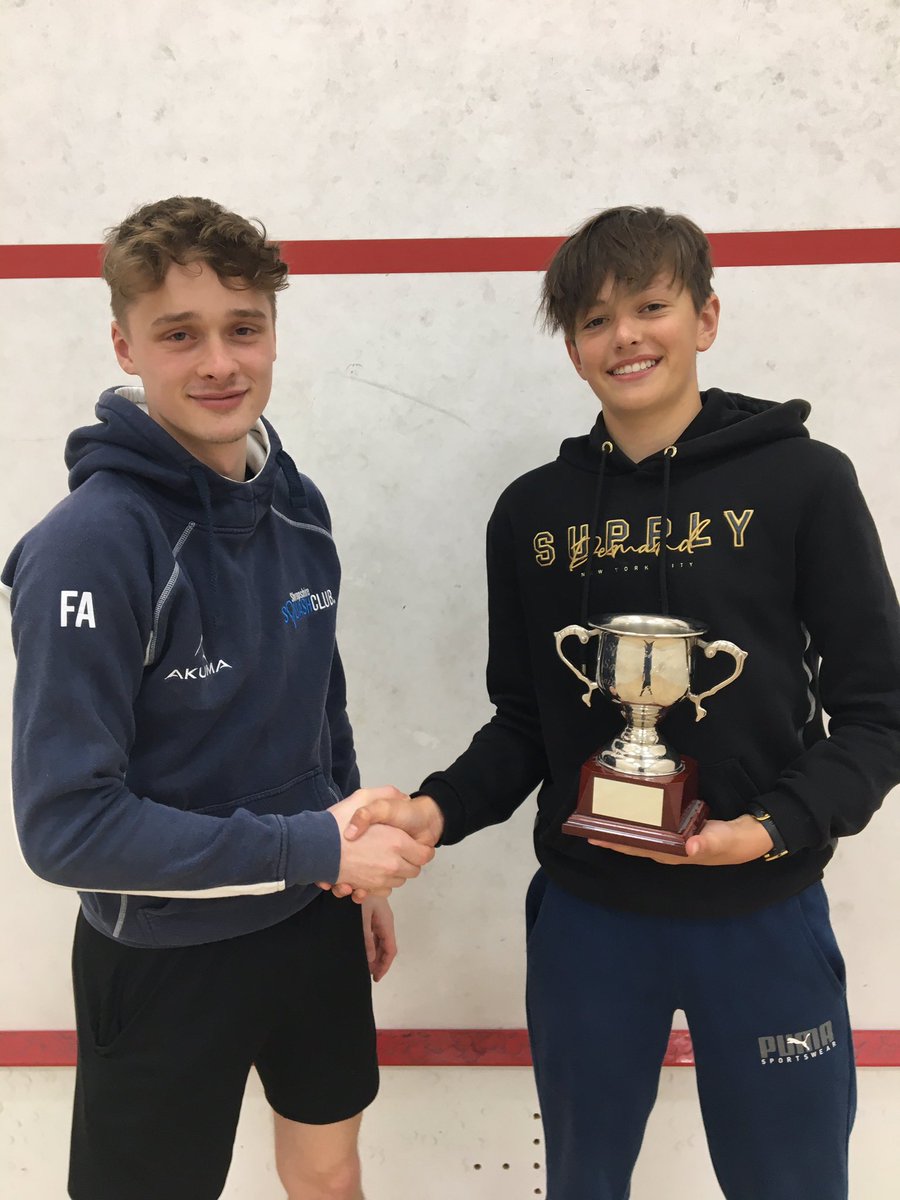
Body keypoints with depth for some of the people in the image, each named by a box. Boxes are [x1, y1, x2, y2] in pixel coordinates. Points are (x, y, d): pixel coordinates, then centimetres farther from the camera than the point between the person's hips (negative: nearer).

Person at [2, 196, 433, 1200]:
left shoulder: (295, 504, -3)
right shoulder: (92, 542, -23)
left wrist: (362, 868, 12)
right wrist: (311, 848, -23)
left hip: (317, 927, 6)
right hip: (163, 958, -5)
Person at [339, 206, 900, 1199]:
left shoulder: (802, 481, -7)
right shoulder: (533, 511, 0)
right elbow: (525, 722, 5)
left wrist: (777, 826, -20)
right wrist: (439, 809, -11)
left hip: (762, 914, -1)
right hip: (585, 915, 2)